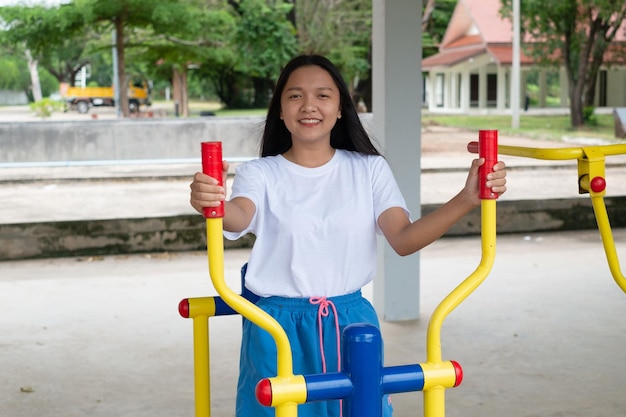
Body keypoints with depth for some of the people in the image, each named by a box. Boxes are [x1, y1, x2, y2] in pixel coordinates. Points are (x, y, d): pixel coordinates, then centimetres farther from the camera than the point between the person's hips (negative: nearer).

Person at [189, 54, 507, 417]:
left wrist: (466, 200, -27)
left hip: (351, 323, 2)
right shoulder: (260, 173, -2)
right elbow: (239, 218, -25)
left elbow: (404, 239, -11)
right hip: (279, 329, -1)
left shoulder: (370, 169, 2)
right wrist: (212, 202, -49)